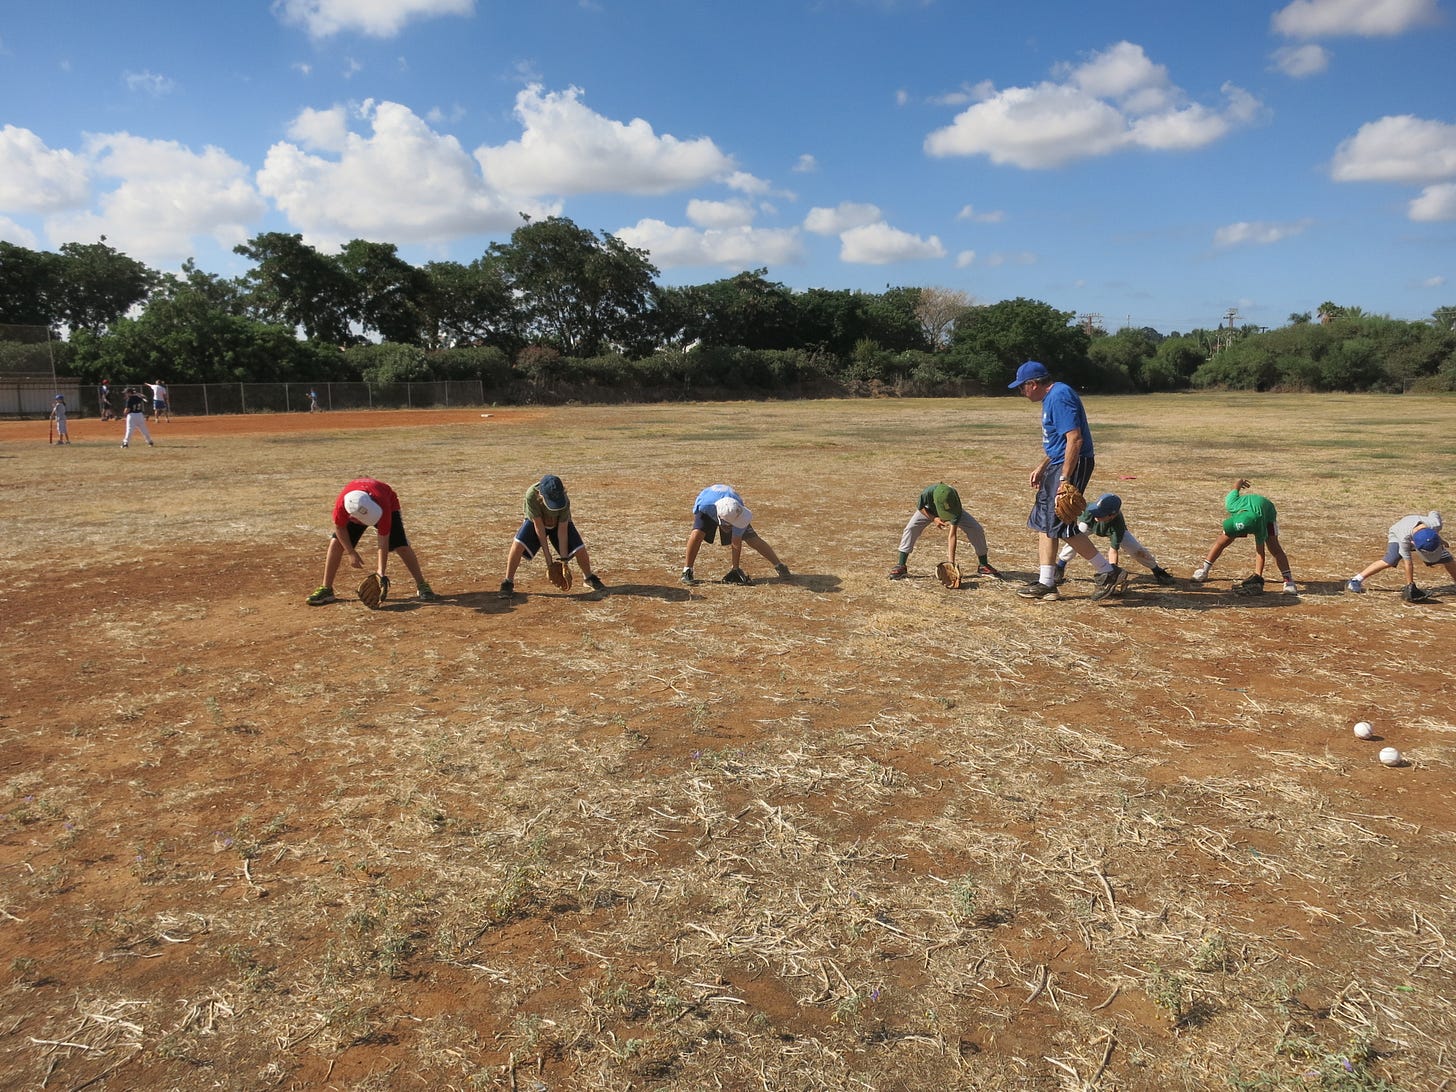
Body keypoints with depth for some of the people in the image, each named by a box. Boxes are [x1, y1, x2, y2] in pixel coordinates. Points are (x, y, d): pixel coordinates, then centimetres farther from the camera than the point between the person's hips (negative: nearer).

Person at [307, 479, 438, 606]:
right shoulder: (341, 503, -41)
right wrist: (351, 553, -21)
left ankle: (422, 586, -4)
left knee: (402, 546, -16)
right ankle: (326, 589, 1)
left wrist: (381, 571, -37)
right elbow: (339, 527, -18)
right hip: (355, 510, 2)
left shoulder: (382, 506, -44)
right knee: (336, 543, -11)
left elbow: (383, 540, -37)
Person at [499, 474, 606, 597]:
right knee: (517, 545, -24)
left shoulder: (565, 501, -36)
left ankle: (589, 578, 18)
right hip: (536, 522, 0)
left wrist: (564, 558, -25)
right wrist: (547, 554, -26)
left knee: (580, 550, -12)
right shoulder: (531, 495, -39)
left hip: (559, 523, 1)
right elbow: (539, 526, -30)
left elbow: (562, 530, -27)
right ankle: (508, 583, -5)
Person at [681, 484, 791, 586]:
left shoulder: (738, 511, -41)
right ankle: (687, 571, -11)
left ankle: (779, 566, 9)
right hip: (707, 512, 0)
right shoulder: (705, 505, -46)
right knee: (697, 534, -26)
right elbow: (696, 514, -18)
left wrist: (736, 567, -21)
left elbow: (736, 543, -29)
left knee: (753, 539, -6)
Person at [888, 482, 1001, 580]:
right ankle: (900, 566, -12)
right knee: (911, 528, -23)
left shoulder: (955, 505, -43)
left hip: (954, 511, 0)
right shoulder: (927, 493, -44)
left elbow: (952, 535, -42)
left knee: (977, 530, -14)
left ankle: (983, 565, 6)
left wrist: (951, 562, -44)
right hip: (928, 510, 0)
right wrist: (933, 518, -32)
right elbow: (920, 507, -17)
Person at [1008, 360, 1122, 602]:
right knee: (1044, 521, 11)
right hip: (1057, 465, 11)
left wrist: (1064, 479, -28)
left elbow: (1075, 439, -26)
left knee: (1060, 525, -10)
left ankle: (1108, 572, 3)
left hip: (1073, 465, -11)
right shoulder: (1050, 398, 15)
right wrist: (1041, 468, 24)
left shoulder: (1060, 396, -18)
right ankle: (1046, 583, 15)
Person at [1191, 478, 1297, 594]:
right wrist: (1241, 481, 8)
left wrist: (1258, 578, -46)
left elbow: (1260, 552, -41)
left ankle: (1288, 580, -22)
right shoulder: (1231, 504, -40)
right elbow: (1236, 486, -18)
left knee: (1274, 547, -23)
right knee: (1223, 540, -8)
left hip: (1267, 512, -4)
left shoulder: (1260, 525, -46)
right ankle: (1204, 569, 2)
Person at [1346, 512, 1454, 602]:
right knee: (1389, 561, -27)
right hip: (1397, 535, -4)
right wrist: (1410, 585, -27)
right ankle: (1356, 580, -24)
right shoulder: (1404, 537, -44)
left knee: (1447, 559, -4)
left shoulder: (1436, 524, -38)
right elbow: (1408, 562, -34)